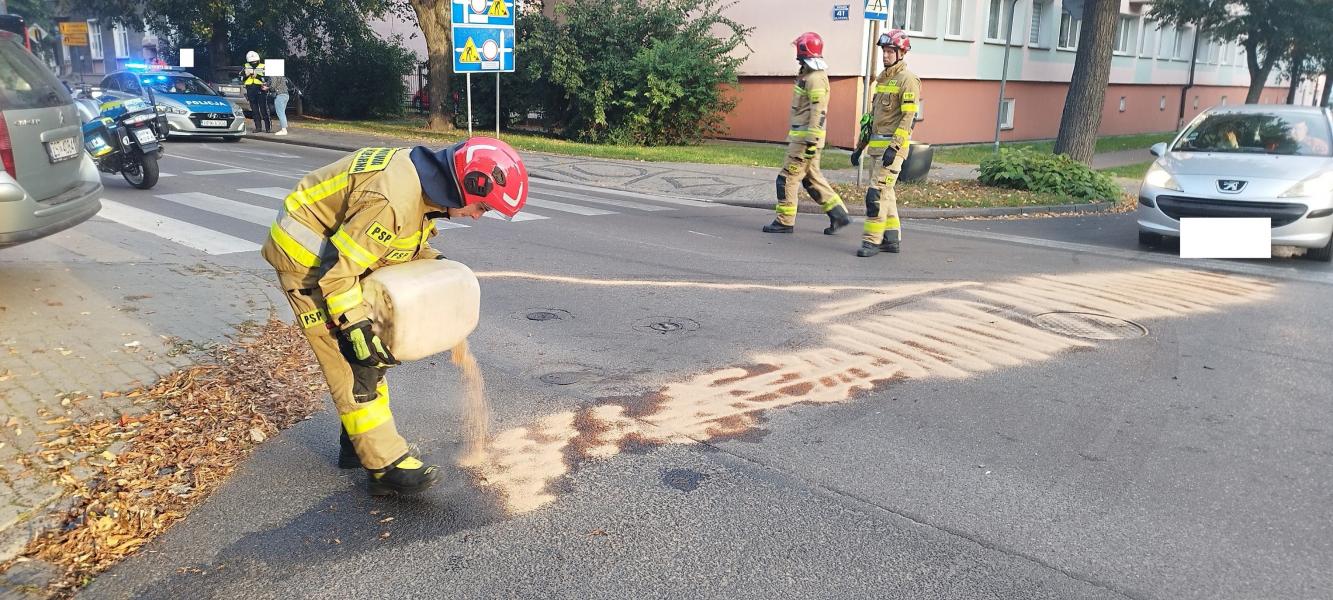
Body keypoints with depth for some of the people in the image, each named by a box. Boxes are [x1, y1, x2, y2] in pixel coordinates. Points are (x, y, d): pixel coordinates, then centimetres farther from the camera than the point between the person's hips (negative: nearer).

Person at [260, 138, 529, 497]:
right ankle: (386, 466, -4)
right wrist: (358, 328, -26)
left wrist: (438, 265, -2)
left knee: (372, 356, 15)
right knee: (353, 363, -9)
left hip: (339, 253, 10)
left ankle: (359, 441, 27)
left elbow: (409, 241, 13)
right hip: (308, 261, -10)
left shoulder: (426, 181, -4)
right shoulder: (395, 199, -34)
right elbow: (336, 271, -30)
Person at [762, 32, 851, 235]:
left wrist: (811, 141, -25)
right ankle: (838, 214, 14)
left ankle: (785, 222, 2)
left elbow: (819, 112, -22)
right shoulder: (808, 75, 16)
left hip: (806, 138, -10)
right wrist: (793, 135, 26)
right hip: (802, 136, 10)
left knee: (788, 178, -4)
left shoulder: (815, 78, -16)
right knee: (812, 178, 13)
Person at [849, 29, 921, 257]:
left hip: (893, 146, -9)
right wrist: (860, 146, 19)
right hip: (877, 145, 9)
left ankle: (872, 240, -10)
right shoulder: (882, 78, 17)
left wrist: (894, 148, -23)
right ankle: (892, 238, 20)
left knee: (877, 192, -13)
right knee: (886, 192, 12)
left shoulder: (908, 80, -9)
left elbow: (908, 117, -16)